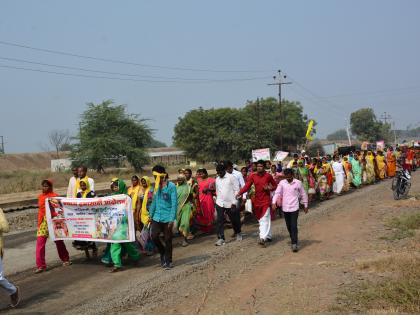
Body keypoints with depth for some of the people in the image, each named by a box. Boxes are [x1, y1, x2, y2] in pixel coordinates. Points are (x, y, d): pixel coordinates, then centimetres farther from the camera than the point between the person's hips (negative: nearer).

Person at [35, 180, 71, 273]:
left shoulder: (55, 196, -4)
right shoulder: (40, 197, 9)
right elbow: (40, 210, 14)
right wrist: (39, 222, 10)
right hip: (43, 222, 3)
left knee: (58, 241, 11)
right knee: (40, 243, -7)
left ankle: (65, 259, 30)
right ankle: (41, 265, -3)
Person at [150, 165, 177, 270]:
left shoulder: (171, 186, -12)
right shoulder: (156, 186, 7)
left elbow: (174, 203, -14)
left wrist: (172, 219, -17)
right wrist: (151, 214, 15)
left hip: (167, 218, -5)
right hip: (157, 217, 5)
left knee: (167, 240, 4)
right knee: (154, 236, -5)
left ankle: (168, 262, 18)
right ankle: (163, 252, 23)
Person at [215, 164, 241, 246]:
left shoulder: (231, 177, -8)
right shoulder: (217, 179, 9)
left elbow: (236, 190, -9)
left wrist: (234, 202, -13)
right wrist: (218, 199, 14)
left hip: (230, 204, -4)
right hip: (220, 203, 4)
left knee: (234, 220, 11)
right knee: (219, 221, -6)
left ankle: (238, 233, 36)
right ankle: (221, 238, -3)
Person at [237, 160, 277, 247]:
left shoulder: (268, 176, -4)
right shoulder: (252, 176, 0)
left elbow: (275, 186, 7)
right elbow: (247, 186, -7)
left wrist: (269, 188, -14)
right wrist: (239, 193, -21)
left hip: (266, 200, -4)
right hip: (257, 200, 4)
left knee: (265, 219, -12)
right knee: (260, 219, 13)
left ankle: (263, 238, -19)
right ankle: (268, 236, 29)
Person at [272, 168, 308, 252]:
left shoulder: (298, 183, -2)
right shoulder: (282, 183, 2)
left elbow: (303, 194, 8)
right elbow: (277, 193, -3)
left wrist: (305, 205, 12)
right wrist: (274, 202, -18)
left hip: (294, 207, -3)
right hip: (285, 208, 3)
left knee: (293, 226, -10)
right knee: (289, 226, 11)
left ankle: (294, 244, -8)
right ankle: (294, 240, 30)